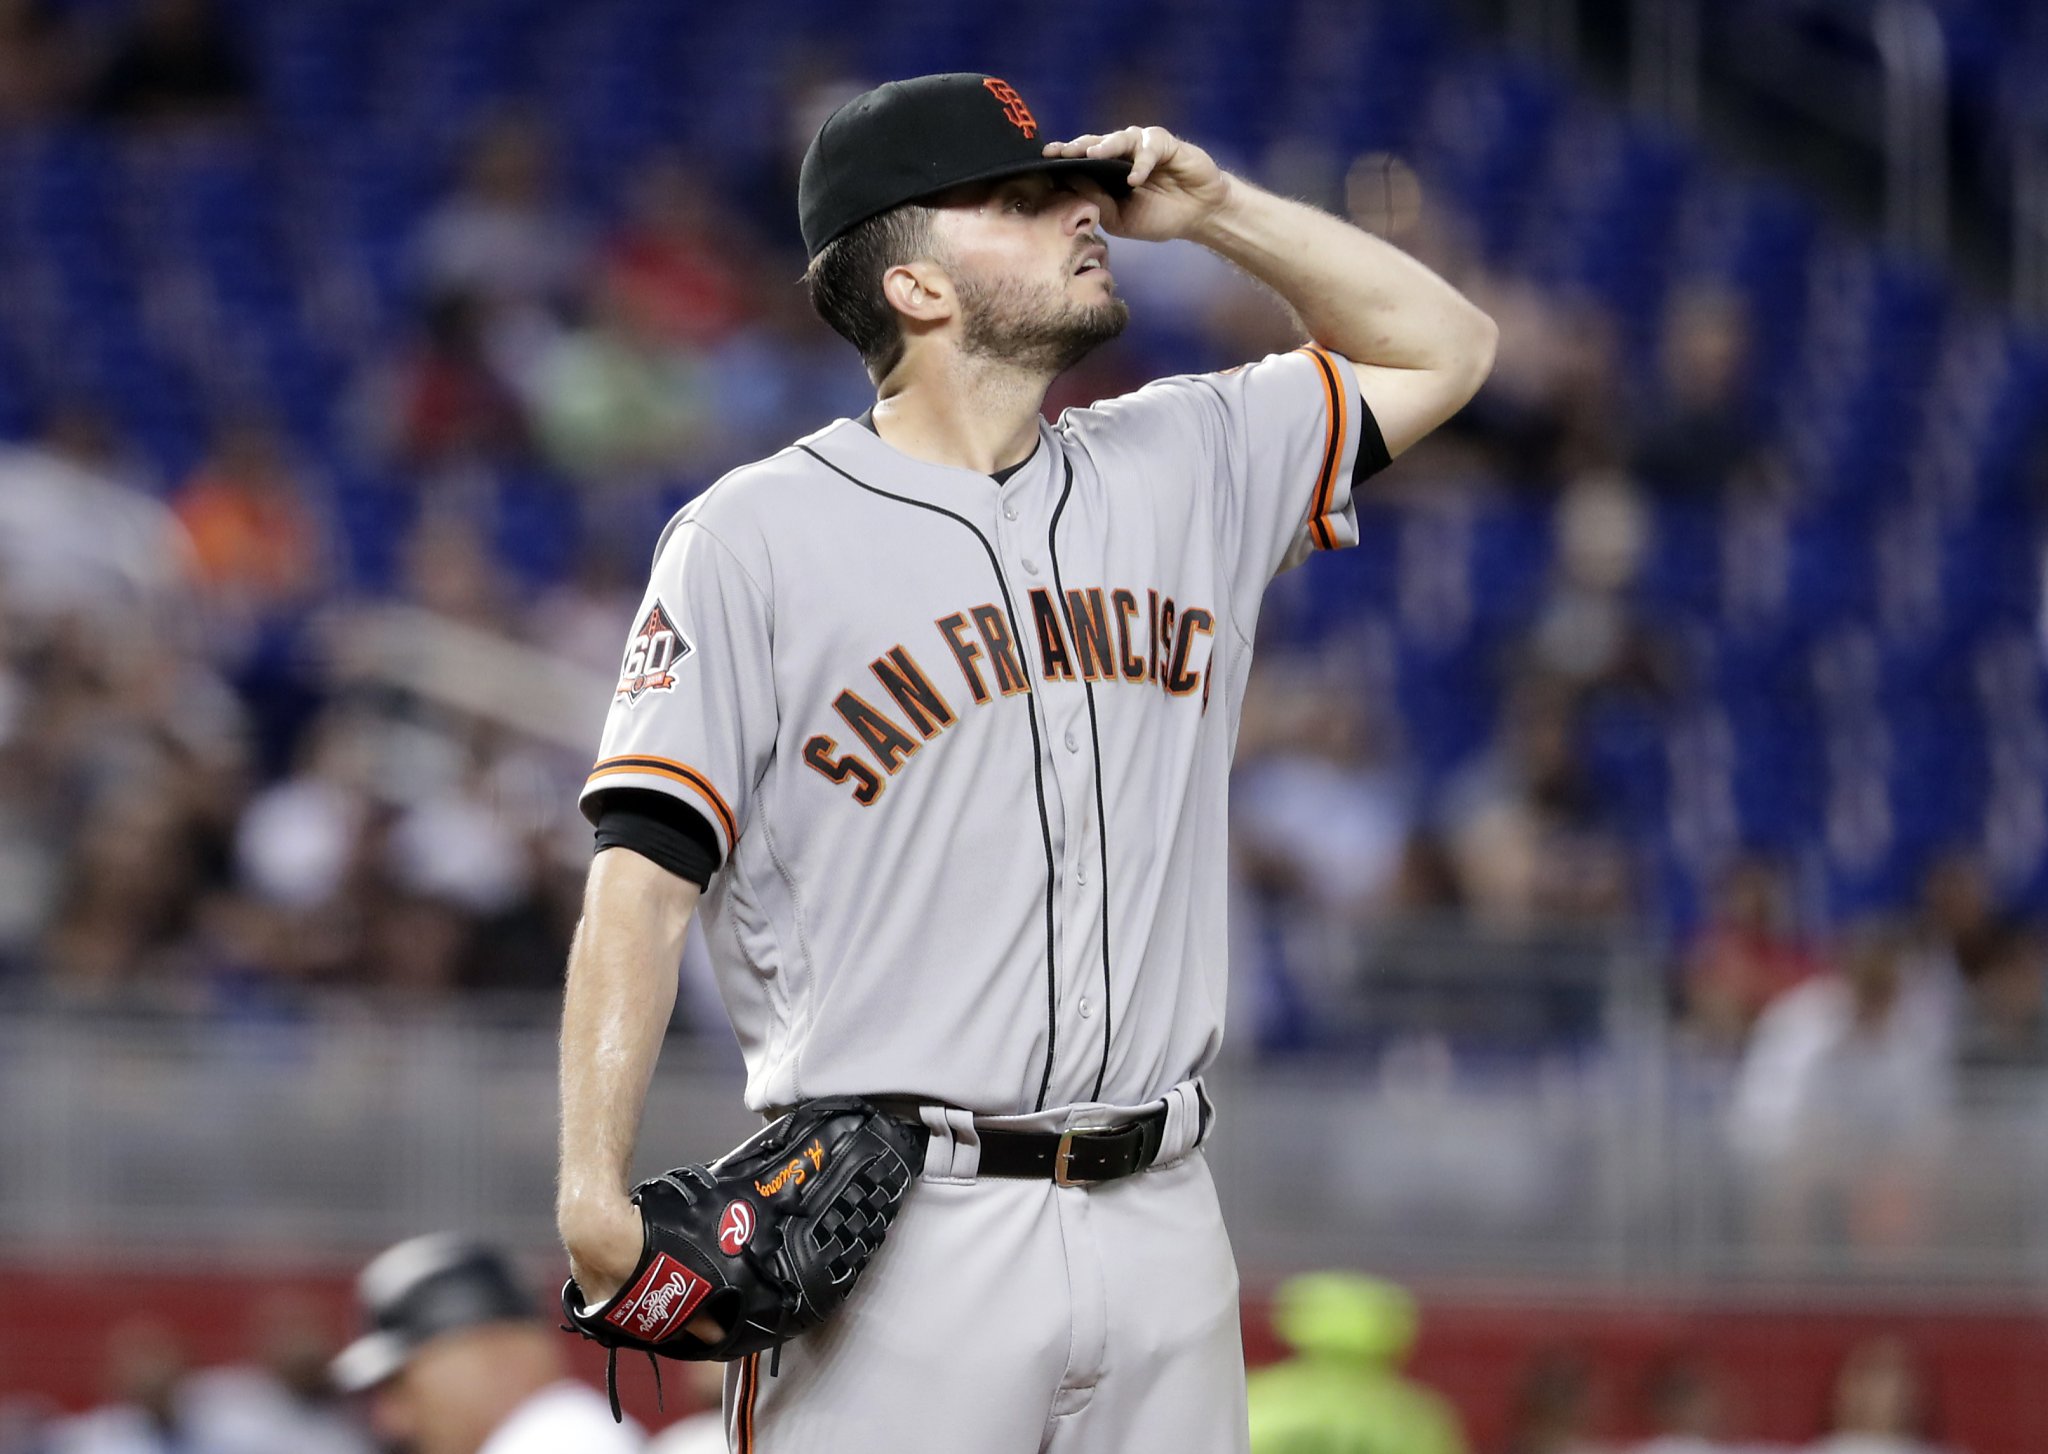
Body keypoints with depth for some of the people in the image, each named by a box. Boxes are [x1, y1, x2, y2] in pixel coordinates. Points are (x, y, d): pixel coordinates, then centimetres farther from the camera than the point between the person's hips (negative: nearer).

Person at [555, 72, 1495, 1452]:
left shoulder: (1186, 466, 15)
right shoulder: (757, 536, -1)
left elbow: (1442, 345, 27)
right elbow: (647, 873, -6)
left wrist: (1214, 208, 14)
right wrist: (595, 1188, -17)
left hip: (1161, 1223, 5)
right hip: (900, 1235, -5)